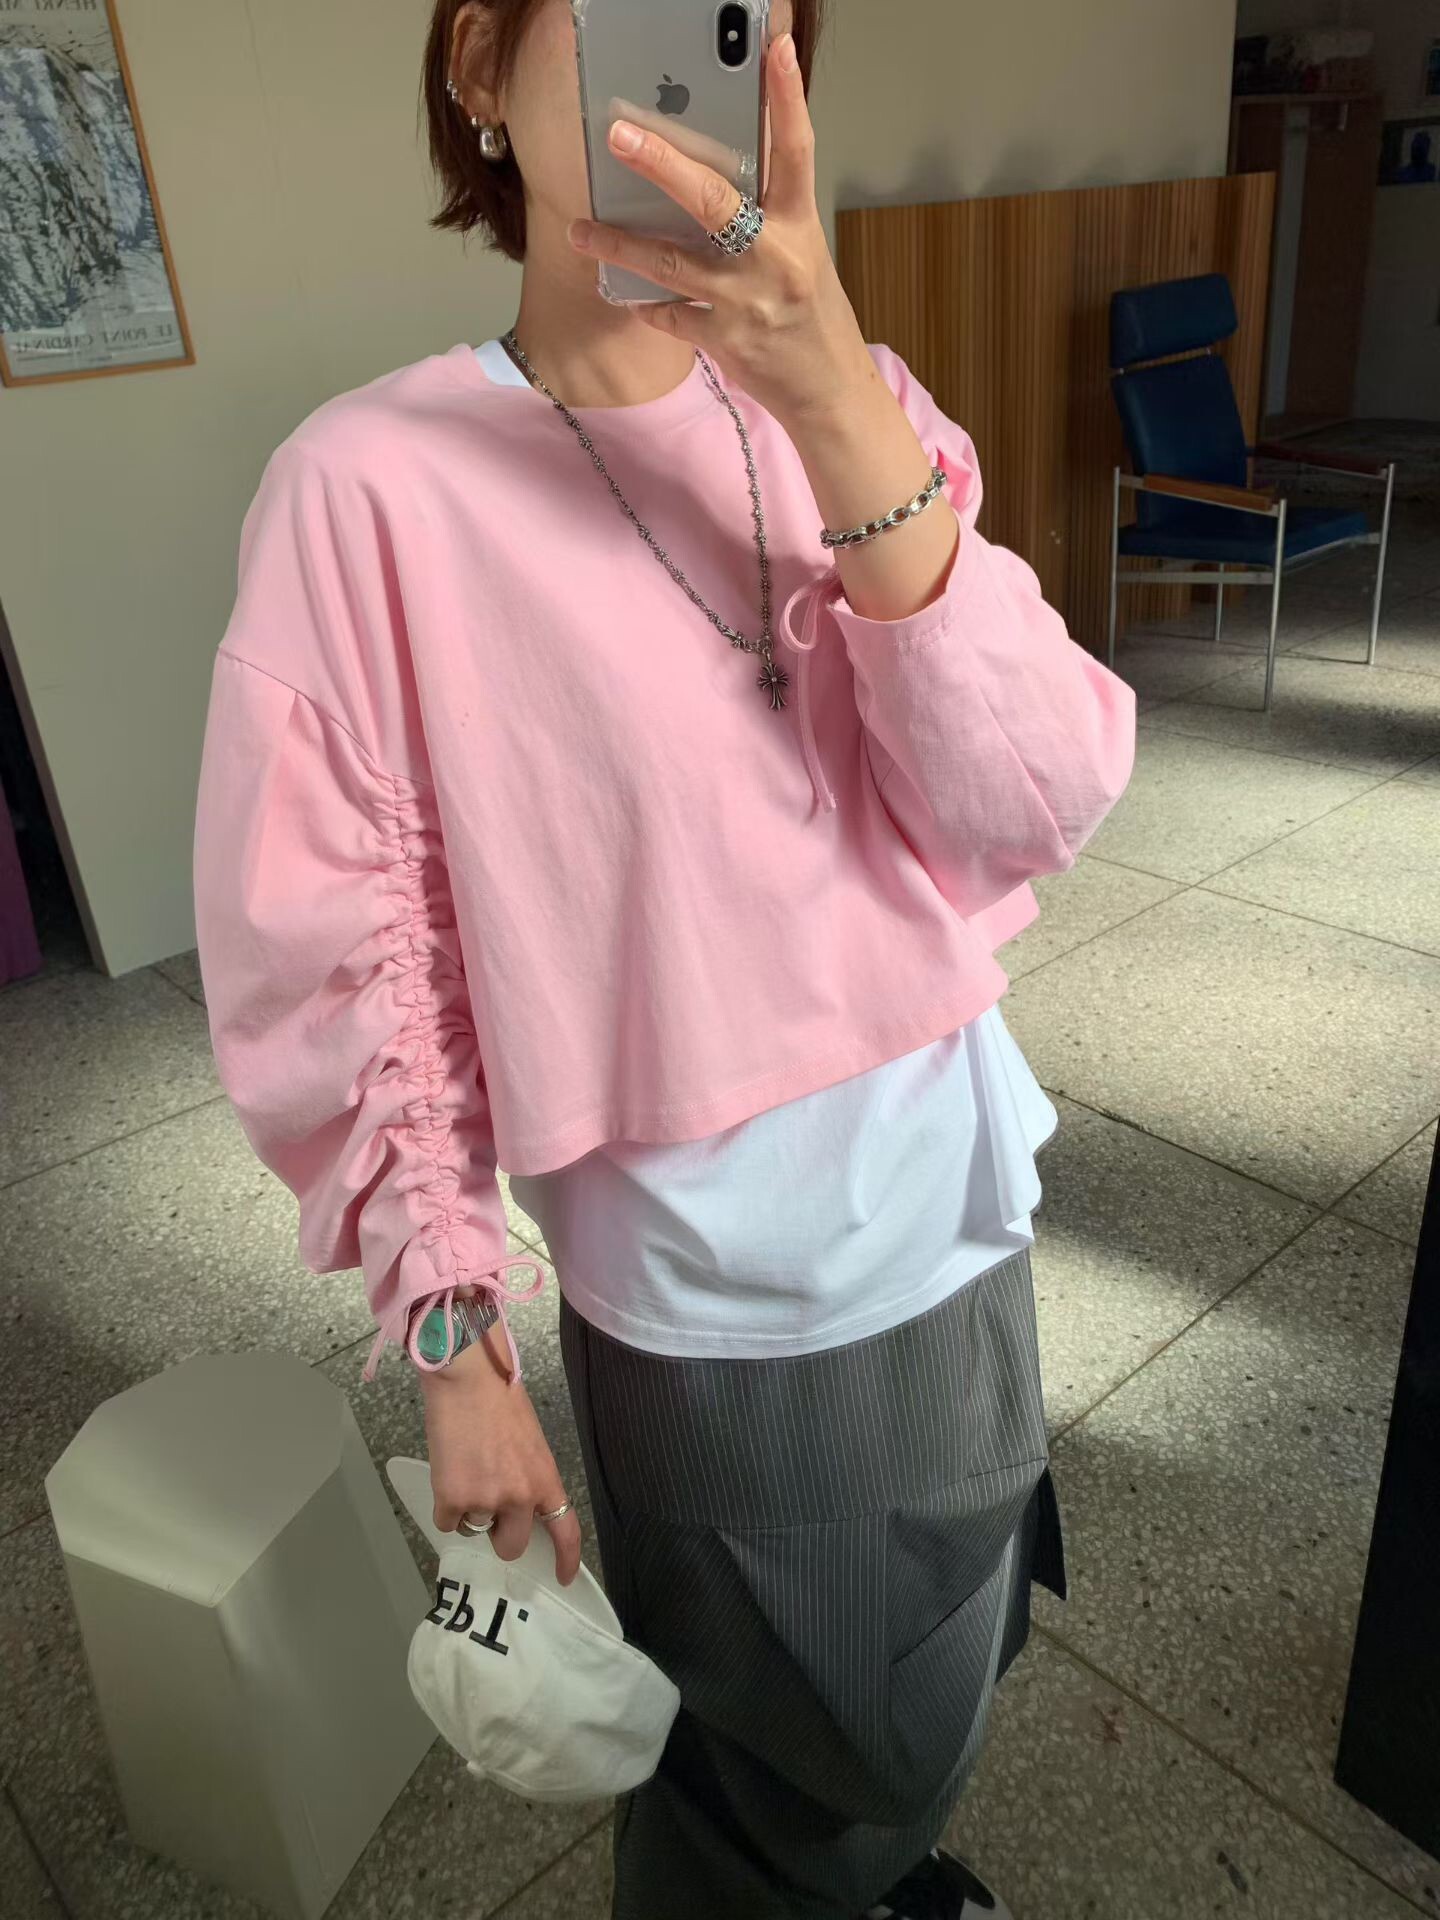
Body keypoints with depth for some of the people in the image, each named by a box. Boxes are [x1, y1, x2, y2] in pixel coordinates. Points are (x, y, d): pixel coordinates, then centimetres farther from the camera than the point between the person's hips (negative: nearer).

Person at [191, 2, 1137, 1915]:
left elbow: (1039, 812, -15)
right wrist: (450, 1330, -10)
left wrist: (848, 424, -26)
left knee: (923, 1707, 29)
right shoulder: (376, 484, -17)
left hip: (960, 1205, 5)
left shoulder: (857, 407, -4)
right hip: (704, 1290, -4)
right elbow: (333, 961, -12)